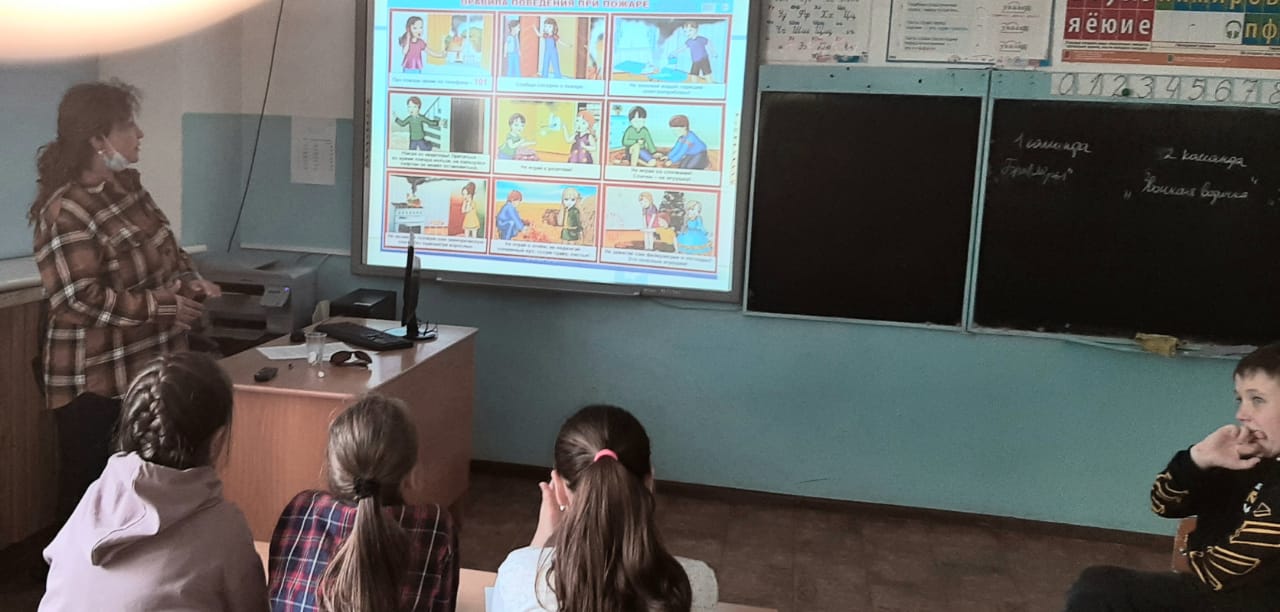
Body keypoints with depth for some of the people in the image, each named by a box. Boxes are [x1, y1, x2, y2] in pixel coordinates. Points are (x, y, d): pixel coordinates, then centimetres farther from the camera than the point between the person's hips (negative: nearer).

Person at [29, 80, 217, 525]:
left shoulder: (127, 183, 7)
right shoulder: (66, 212, -20)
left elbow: (165, 248, 18)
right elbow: (80, 300, -24)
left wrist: (192, 282, 0)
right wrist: (163, 307, -20)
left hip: (148, 363, 8)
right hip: (92, 379, -8)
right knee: (86, 486, 7)